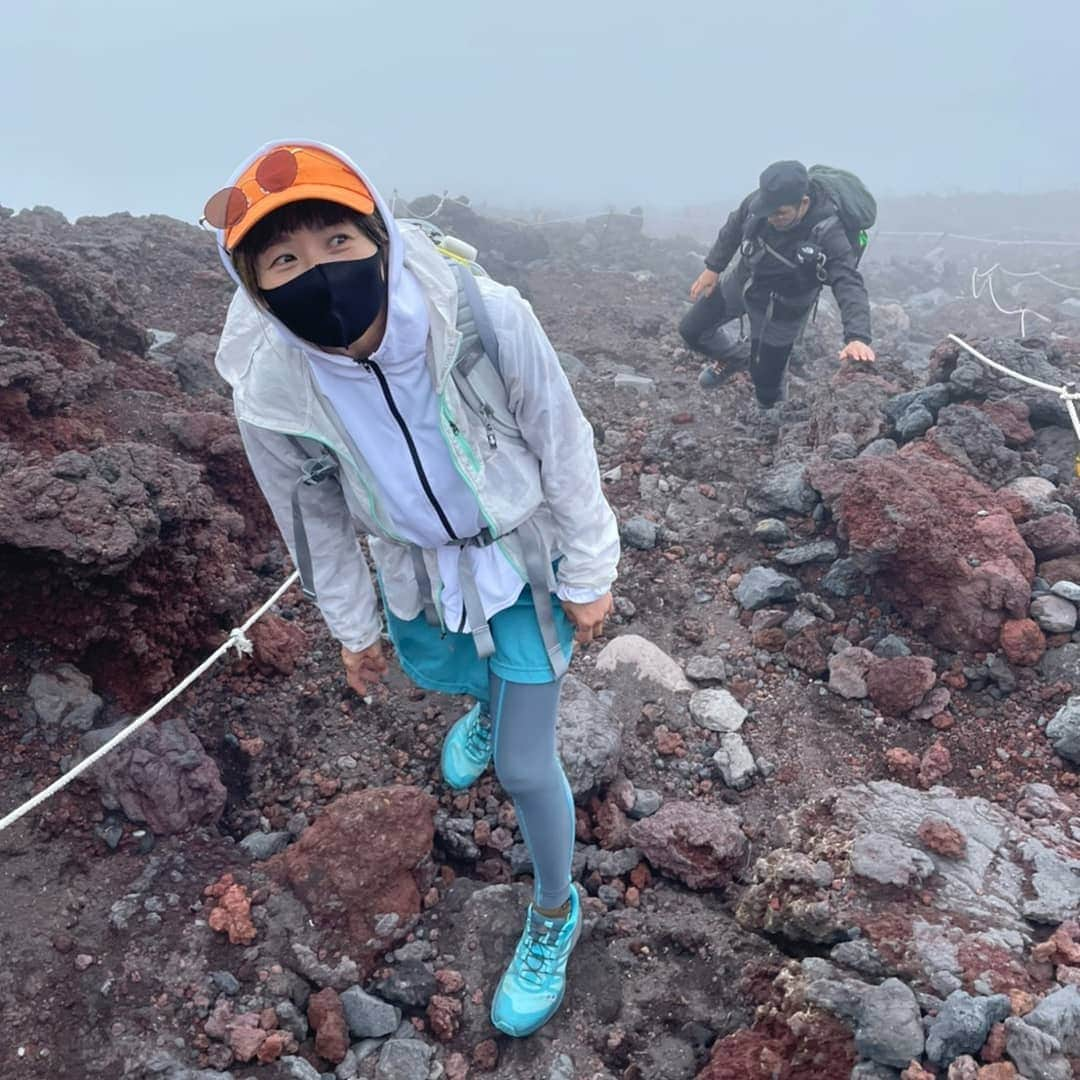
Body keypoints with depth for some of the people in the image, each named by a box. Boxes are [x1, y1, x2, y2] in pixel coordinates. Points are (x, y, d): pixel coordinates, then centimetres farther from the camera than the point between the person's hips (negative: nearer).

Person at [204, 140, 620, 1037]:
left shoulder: (486, 318, -32)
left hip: (524, 554, -3)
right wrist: (352, 628, 7)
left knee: (524, 766, 2)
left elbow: (565, 448, -17)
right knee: (439, 674, 31)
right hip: (419, 567, 3)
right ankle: (491, 703, 72)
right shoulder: (270, 397, -24)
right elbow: (315, 519, -5)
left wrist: (588, 575, -8)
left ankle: (554, 913, 34)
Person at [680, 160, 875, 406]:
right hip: (739, 282, 5)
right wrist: (713, 267, 5)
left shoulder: (828, 234, -36)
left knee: (765, 381, 2)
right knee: (691, 330, 13)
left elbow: (849, 285, -44)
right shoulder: (759, 200, -23)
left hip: (780, 309, -4)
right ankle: (733, 357, 42)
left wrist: (858, 337, -59)